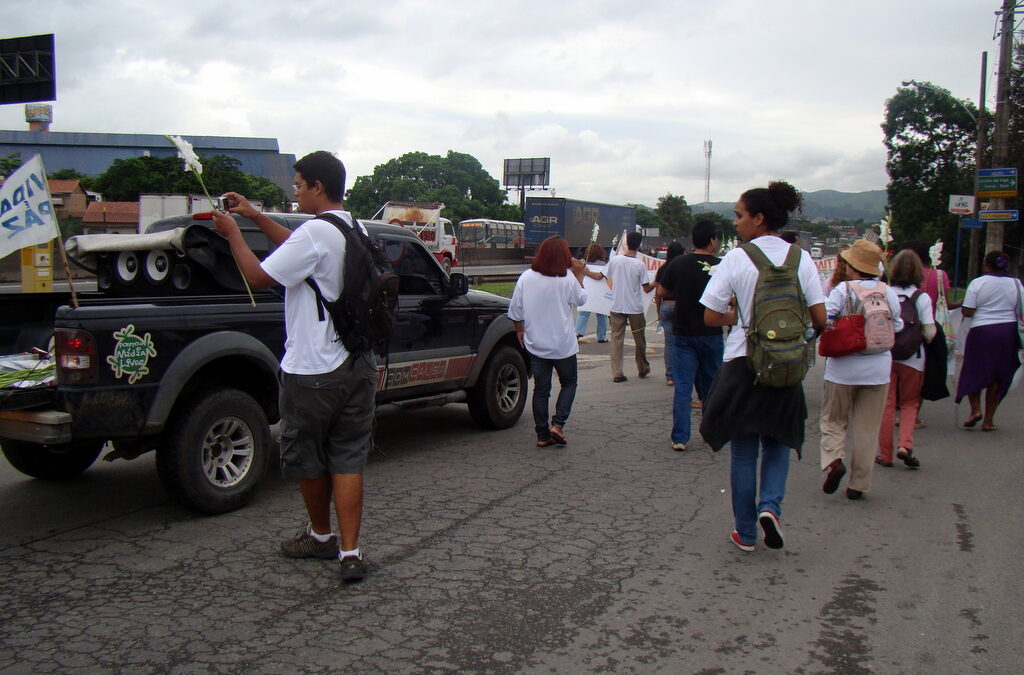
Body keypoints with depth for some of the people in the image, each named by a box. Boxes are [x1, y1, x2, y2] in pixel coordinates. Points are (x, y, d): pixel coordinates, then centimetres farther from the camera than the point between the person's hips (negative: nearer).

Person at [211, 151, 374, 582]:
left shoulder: (315, 233, -18)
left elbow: (258, 277, -15)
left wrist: (233, 232, -1)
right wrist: (254, 216, 25)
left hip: (311, 372, -7)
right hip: (357, 365, 7)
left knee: (307, 459, 13)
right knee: (348, 460, 7)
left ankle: (320, 536, 31)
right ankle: (349, 552, 3)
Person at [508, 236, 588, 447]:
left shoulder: (526, 278, -5)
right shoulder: (568, 280, -12)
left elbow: (515, 311, -1)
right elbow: (581, 299, 7)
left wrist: (519, 330, 15)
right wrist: (579, 275, 15)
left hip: (535, 344, 2)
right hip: (563, 345, -2)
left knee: (541, 388, 10)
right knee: (569, 383, 17)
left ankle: (542, 435, 11)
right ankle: (558, 424, 1)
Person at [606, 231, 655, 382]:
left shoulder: (615, 260, -4)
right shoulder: (640, 265, -11)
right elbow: (647, 289, -7)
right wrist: (656, 283, 12)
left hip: (617, 307, 2)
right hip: (635, 308, -2)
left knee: (617, 339, 4)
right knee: (639, 340, 15)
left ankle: (617, 373, -1)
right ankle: (643, 369, 30)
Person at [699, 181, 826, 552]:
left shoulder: (736, 259, -8)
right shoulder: (801, 259, -1)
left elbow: (711, 316, -9)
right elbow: (819, 318, -3)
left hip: (742, 366, -2)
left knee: (744, 451, 9)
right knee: (778, 442, 20)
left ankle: (746, 533, 17)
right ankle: (771, 505, -3)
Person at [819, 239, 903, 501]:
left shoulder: (842, 290, -9)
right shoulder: (888, 292, 0)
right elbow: (897, 327, 7)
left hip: (843, 367, -2)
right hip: (878, 368, 2)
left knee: (833, 420, 14)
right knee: (868, 428, 10)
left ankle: (833, 459, -11)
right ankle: (858, 484, 13)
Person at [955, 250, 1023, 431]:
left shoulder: (977, 283, -6)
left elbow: (968, 312, -8)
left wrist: (962, 306, 10)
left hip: (982, 330, -2)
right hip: (1008, 333, 3)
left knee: (974, 371, 14)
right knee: (998, 376, 8)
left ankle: (975, 409, -3)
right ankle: (988, 420, 11)